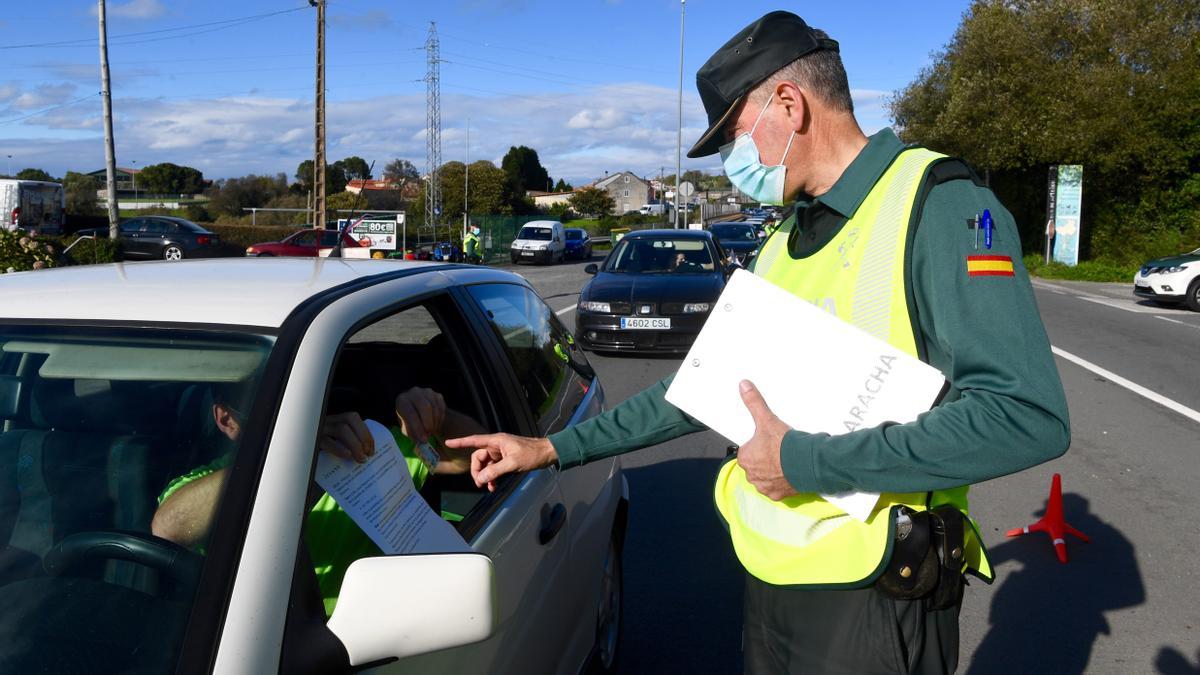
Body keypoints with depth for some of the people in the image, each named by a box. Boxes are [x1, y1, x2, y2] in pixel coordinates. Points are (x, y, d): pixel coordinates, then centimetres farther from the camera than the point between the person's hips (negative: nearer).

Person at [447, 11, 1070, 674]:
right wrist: (552, 447, 12)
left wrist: (807, 461, -21)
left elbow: (1029, 416, -24)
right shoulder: (784, 244, 11)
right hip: (770, 584, 7)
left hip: (871, 602, -7)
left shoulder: (937, 208, -14)